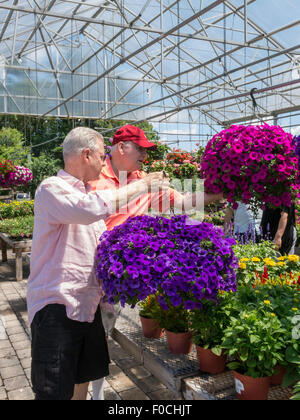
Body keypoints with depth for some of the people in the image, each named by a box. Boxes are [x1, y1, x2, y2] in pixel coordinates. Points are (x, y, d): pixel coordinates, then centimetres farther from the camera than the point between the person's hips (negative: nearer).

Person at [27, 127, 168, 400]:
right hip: (56, 307, -8)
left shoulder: (85, 193, 16)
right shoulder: (52, 189, -13)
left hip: (87, 304, 9)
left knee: (83, 379, 20)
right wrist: (140, 186, -23)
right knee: (55, 392, 0)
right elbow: (90, 208, -34)